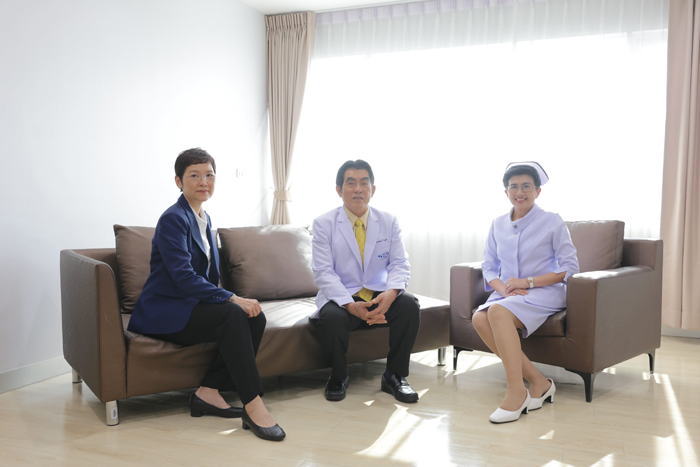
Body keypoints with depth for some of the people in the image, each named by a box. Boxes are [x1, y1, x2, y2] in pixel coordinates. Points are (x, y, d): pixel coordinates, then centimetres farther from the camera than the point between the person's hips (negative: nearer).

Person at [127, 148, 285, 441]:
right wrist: (232, 298, -26)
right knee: (232, 314, -31)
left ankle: (209, 392, -11)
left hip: (190, 305, 8)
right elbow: (184, 277, -23)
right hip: (161, 313, -8)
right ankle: (253, 407, -29)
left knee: (254, 316, -15)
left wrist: (231, 300, 1)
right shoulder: (173, 219, -13)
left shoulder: (204, 218, 14)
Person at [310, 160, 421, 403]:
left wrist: (390, 293, -25)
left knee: (409, 305, -26)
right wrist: (351, 305, -28)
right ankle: (338, 377, -3)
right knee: (331, 317, -35)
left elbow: (400, 264, -1)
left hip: (379, 296, 3)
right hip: (341, 298, -2)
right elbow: (323, 272, -11)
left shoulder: (389, 222, 5)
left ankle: (394, 376, -5)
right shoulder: (323, 224, -3)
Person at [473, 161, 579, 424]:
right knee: (479, 318, -29)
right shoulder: (498, 225, 13)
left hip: (544, 294, -5)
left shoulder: (552, 222, 0)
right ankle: (538, 382, -21)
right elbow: (489, 267, 13)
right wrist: (502, 287, -10)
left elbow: (570, 267, -4)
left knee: (498, 311, -35)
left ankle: (516, 392, -30)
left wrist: (528, 282, -14)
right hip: (507, 294, 5)